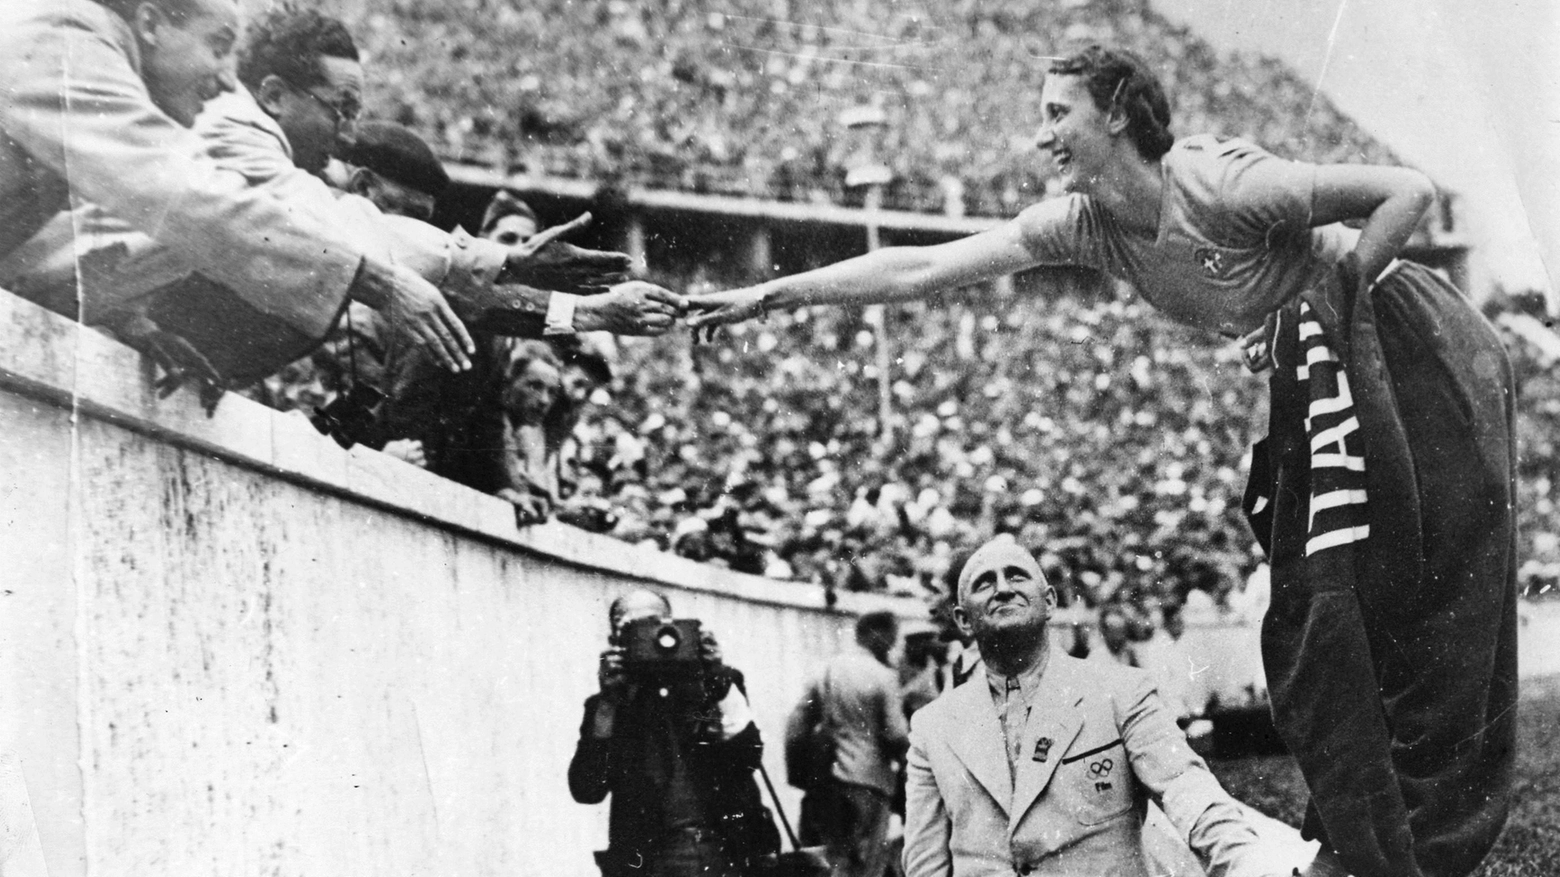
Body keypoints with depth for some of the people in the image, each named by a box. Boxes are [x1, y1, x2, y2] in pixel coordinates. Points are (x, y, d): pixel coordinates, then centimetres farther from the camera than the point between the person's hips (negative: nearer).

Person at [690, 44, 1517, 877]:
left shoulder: (1220, 185, -25)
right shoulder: (1081, 222, -5)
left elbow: (1409, 190, -23)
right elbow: (921, 269, -6)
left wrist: (1332, 299, -22)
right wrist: (769, 296, -9)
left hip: (1406, 349, -7)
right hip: (1314, 380, 7)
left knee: (1433, 599, -8)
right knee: (1306, 615, 3)